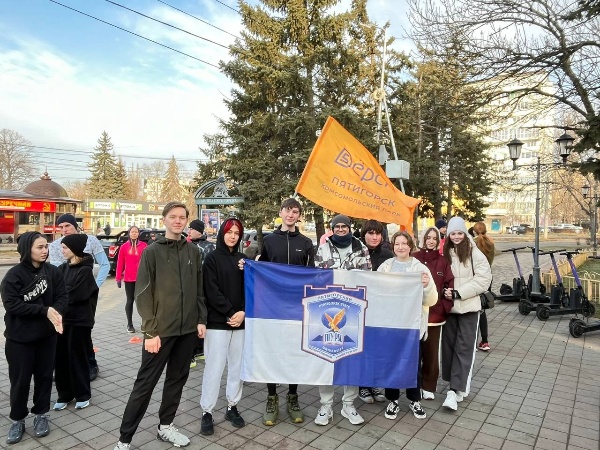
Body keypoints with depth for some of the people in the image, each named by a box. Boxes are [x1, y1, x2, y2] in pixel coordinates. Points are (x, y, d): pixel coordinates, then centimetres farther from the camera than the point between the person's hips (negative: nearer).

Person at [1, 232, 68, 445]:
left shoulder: (52, 271, -4)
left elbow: (62, 296, -6)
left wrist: (56, 312, -27)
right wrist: (45, 310, -25)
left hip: (46, 335, 3)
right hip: (19, 337, -2)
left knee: (44, 376, 13)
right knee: (20, 380, 9)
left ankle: (41, 415, 30)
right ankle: (17, 420, 28)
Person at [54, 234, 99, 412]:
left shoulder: (85, 270, -13)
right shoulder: (63, 268, 9)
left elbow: (77, 295, -17)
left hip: (80, 320, -6)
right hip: (62, 318, 6)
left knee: (77, 357, 4)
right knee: (60, 357, 10)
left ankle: (83, 395, 19)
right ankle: (64, 394, 25)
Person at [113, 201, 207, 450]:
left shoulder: (193, 251, 6)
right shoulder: (152, 252, -5)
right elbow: (143, 294, -8)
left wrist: (201, 319, 4)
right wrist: (150, 331, -13)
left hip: (188, 329, 4)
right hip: (161, 330, -4)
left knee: (177, 379, 15)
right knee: (145, 383, 4)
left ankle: (165, 426, 32)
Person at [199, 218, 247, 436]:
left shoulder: (242, 259, 12)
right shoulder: (212, 258, -1)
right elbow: (211, 291, -9)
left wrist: (243, 312, -8)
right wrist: (230, 313, -13)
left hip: (241, 320, 4)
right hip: (218, 321, -4)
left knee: (238, 366, 9)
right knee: (215, 367, -1)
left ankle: (232, 407, 24)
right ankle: (207, 412, 13)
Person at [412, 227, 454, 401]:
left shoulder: (443, 262, 4)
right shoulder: (414, 258, -4)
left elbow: (449, 285, 1)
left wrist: (446, 307, -8)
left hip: (435, 313, 1)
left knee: (431, 352, 10)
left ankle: (429, 387, 25)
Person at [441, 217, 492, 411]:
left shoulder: (475, 253, -6)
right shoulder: (444, 253, 3)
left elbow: (483, 279, -10)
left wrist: (459, 293, -15)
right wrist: (444, 291, -7)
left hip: (468, 306, -3)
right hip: (448, 306, 4)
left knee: (464, 348, -3)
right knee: (449, 345, 9)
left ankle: (455, 390, -2)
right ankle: (458, 386, 25)